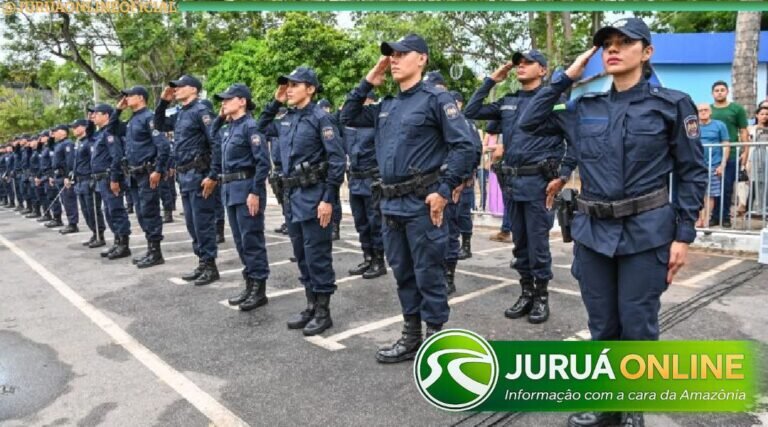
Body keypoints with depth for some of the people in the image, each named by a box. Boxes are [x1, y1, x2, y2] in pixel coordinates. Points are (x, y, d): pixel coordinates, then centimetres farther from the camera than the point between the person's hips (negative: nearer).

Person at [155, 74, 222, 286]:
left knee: (203, 223, -4)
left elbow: (216, 143, -18)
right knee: (192, 223, 13)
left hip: (199, 175, -9)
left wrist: (213, 175, -22)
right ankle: (202, 263, 21)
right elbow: (159, 125, 29)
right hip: (184, 176, 9)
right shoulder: (180, 114, 16)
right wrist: (163, 101, 15)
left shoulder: (200, 111, -11)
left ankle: (210, 266, 4)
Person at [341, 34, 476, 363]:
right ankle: (411, 338, 27)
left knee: (428, 274, 1)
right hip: (390, 203, 8)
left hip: (422, 203, -7)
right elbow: (347, 118, 23)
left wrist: (445, 190, -16)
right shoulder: (386, 106, 16)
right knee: (403, 273, 14)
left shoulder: (436, 99, -5)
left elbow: (464, 145, -12)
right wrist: (368, 83, 13)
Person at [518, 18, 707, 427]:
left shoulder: (671, 104, -3)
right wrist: (565, 77, 3)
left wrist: (683, 235, -7)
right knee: (602, 326, 13)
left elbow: (692, 173, -1)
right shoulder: (584, 108, 7)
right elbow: (530, 121, 8)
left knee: (637, 326, 6)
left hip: (645, 233, -3)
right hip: (593, 232, 4)